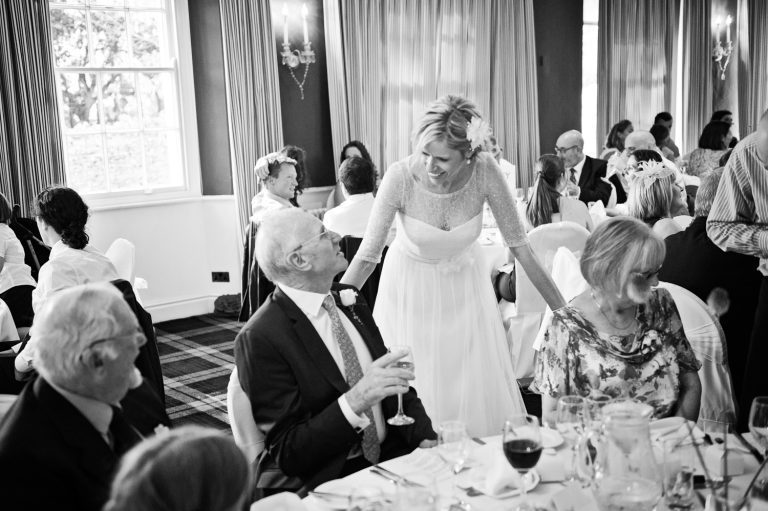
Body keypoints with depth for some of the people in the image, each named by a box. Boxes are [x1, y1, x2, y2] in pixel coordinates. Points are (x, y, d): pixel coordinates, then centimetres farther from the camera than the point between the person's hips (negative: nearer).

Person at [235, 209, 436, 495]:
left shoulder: (348, 300, 8)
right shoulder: (260, 340, -15)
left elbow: (395, 383, 13)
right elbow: (287, 454, -15)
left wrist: (426, 438, -5)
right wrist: (354, 402, -30)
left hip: (389, 458, 6)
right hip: (320, 481, -6)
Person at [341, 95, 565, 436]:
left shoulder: (485, 171, -23)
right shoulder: (401, 177, -27)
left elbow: (519, 244, -15)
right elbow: (367, 257, -21)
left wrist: (563, 310, -14)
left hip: (465, 286, 2)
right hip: (411, 290, -1)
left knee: (479, 393, 7)